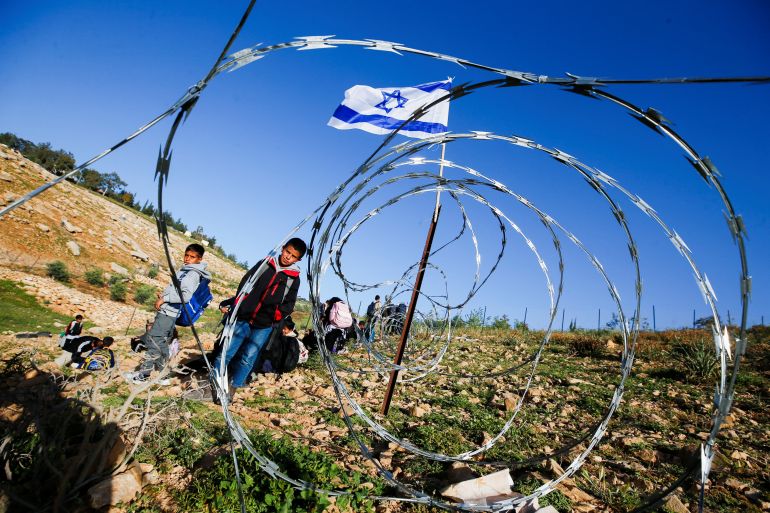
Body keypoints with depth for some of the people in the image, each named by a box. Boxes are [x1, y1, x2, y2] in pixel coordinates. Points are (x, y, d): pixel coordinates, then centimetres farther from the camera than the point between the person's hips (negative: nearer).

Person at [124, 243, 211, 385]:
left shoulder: (193, 274, -15)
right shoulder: (185, 270, 14)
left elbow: (185, 295, -26)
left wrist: (164, 298, -18)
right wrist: (164, 294, 9)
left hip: (168, 312, -10)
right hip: (168, 311, 10)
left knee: (153, 340, -5)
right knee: (161, 343, 14)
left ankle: (143, 374, 5)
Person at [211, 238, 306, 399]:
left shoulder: (294, 279, 4)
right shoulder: (264, 263, 6)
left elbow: (289, 304, 6)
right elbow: (244, 285, 9)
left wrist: (277, 314, -12)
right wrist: (232, 305, 3)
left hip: (263, 326, -1)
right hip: (243, 318, 1)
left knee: (247, 359, -2)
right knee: (226, 353, 1)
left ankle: (232, 388, 13)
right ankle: (211, 383, 14)